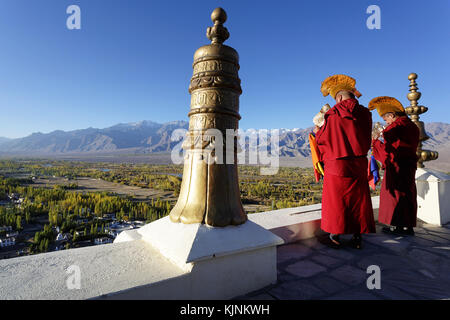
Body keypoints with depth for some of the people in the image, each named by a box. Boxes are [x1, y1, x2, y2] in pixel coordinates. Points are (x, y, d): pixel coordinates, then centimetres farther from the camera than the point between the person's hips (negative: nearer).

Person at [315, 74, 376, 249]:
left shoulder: (333, 114, -10)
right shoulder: (365, 114, 3)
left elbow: (323, 139, -2)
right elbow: (366, 142, 14)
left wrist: (318, 132, 18)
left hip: (337, 165, -4)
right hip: (358, 166, 4)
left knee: (335, 201, 6)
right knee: (358, 201, 12)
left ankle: (335, 236, 14)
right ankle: (357, 237, 20)